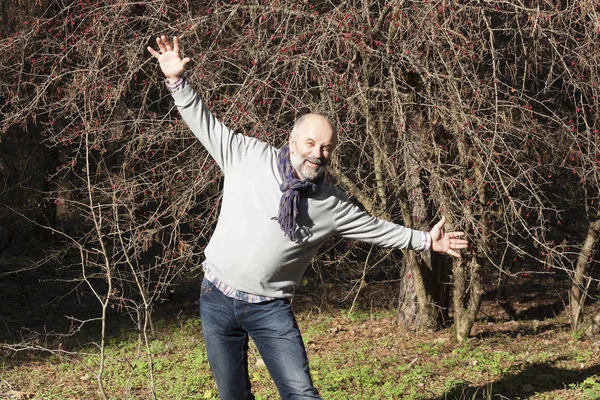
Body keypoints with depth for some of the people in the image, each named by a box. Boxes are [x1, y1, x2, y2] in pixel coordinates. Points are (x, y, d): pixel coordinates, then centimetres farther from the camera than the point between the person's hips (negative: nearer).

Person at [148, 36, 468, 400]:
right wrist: (177, 80, -7)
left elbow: (376, 229, 10)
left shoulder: (333, 205, -2)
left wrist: (425, 241, 7)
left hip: (270, 308, 0)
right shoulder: (249, 157, -5)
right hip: (218, 300, 0)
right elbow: (205, 123, 1)